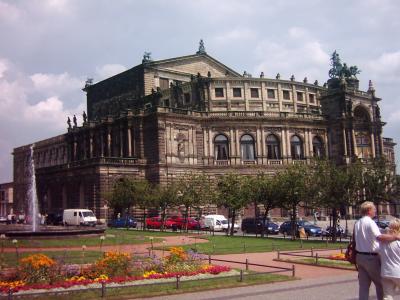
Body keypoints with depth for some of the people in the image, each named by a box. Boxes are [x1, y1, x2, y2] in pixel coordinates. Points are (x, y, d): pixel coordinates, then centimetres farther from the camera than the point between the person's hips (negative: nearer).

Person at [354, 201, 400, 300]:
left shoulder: (357, 223, 10)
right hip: (371, 257, -7)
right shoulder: (370, 222, -17)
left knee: (363, 286, 9)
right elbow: (379, 237, -32)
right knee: (380, 284, 8)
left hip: (359, 256, 7)